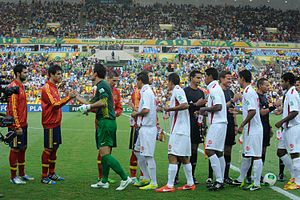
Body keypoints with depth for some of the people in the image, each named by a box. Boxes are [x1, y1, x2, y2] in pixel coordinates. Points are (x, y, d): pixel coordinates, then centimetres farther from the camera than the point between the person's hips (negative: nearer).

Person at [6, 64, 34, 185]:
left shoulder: (21, 86, 13)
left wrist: (24, 122, 16)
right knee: (15, 149, -2)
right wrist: (17, 126, -20)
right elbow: (13, 108, -19)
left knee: (23, 148, 14)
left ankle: (22, 174, 23)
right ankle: (13, 177, 7)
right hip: (16, 125, -9)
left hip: (23, 124, 9)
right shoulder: (13, 87, -15)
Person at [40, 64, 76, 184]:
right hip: (50, 124, -9)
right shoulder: (46, 88, -15)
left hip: (56, 123, 9)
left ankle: (52, 174, 23)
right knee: (48, 149, -3)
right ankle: (44, 177, 4)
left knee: (54, 148, 13)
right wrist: (68, 97, -29)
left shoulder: (54, 87, 14)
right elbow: (55, 105, -22)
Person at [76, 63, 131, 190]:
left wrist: (88, 106, -17)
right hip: (108, 122, 10)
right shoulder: (101, 86, 22)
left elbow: (103, 102, -25)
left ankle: (125, 178, -14)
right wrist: (78, 98, 37)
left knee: (105, 153, -13)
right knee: (104, 153, 12)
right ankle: (104, 181, 18)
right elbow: (93, 104, 28)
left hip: (106, 122, -10)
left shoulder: (102, 85, -9)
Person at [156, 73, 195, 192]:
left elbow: (185, 105, -23)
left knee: (172, 156, -10)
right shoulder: (178, 91, 19)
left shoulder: (177, 90, -9)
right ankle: (190, 184, 18)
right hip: (183, 130, 10)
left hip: (178, 130, -10)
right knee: (184, 157, 13)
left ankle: (170, 186, -11)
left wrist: (170, 109, -15)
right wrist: (170, 110, 17)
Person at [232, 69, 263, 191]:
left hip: (253, 130, -10)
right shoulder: (251, 91, 15)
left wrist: (242, 125, -18)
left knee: (256, 156, -5)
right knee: (246, 156, 16)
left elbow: (252, 111, -24)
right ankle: (240, 180, 26)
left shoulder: (248, 92, -16)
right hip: (251, 129, 10)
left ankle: (256, 184, 0)